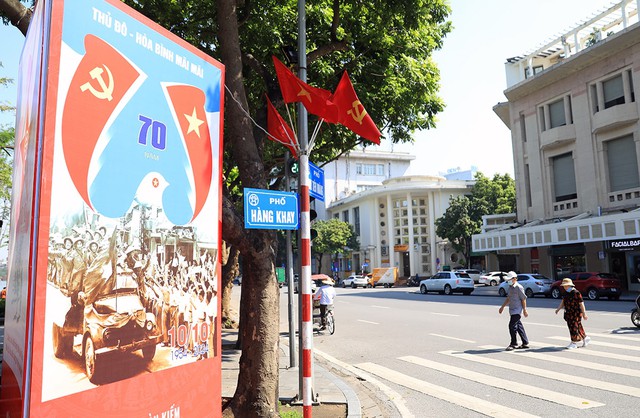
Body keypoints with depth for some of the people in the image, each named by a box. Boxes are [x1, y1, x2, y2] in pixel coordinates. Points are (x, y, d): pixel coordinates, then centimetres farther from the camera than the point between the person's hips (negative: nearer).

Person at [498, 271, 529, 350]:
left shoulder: (519, 287, -13)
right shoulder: (510, 287, 14)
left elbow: (523, 299, -12)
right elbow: (508, 298, 24)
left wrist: (524, 310, -13)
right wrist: (502, 307, 24)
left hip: (517, 310, -9)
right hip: (512, 310, 9)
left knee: (512, 325, -10)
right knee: (519, 326, 13)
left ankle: (513, 344, -3)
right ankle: (525, 343, 21)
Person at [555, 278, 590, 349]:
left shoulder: (576, 293, -17)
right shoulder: (566, 293, 8)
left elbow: (581, 303, -16)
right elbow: (563, 302, 15)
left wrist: (584, 313, -15)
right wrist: (558, 309, 4)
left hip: (576, 314, -8)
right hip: (568, 314, 8)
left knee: (574, 328, -3)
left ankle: (574, 343, 5)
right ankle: (585, 338, 34)